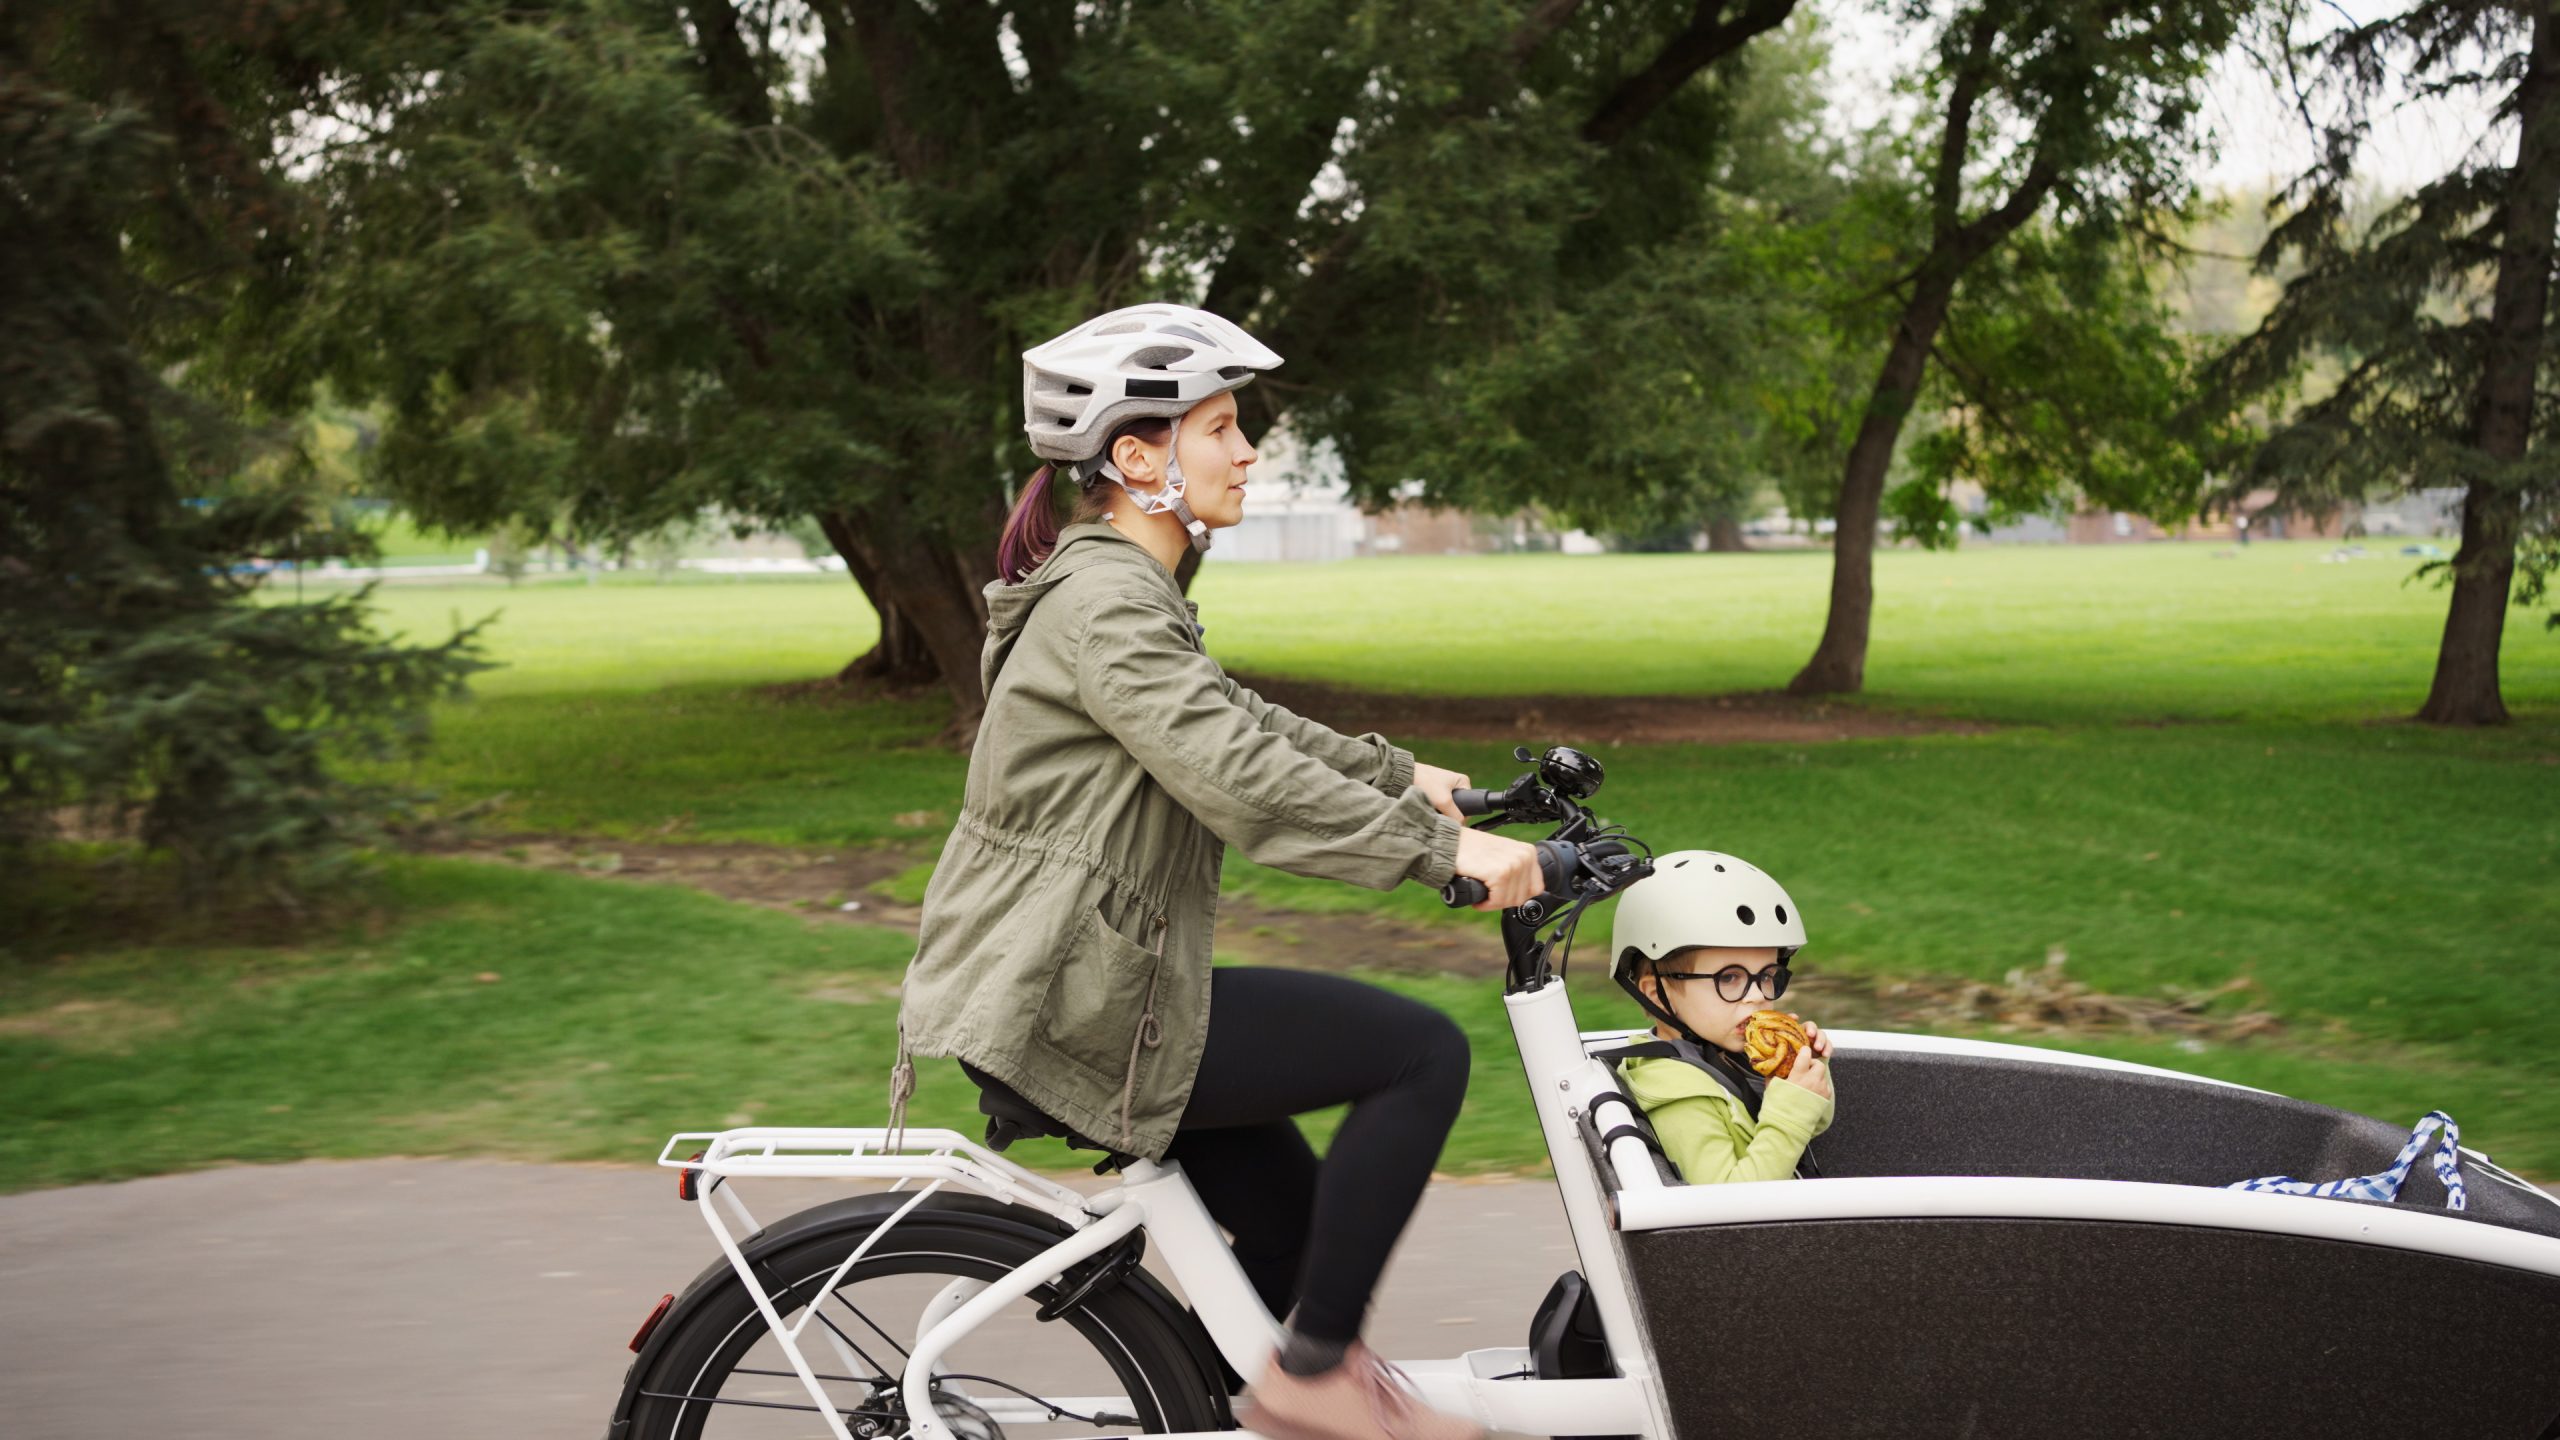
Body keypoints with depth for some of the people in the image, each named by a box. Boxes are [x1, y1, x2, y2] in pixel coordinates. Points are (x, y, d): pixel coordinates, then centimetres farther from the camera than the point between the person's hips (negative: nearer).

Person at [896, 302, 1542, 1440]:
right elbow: (1240, 778, -28)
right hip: (1074, 1012, -10)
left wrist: (1400, 774, 28)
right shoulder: (1107, 601, -17)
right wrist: (1438, 846, -27)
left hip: (1076, 989, 10)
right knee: (1423, 1054, -10)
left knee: (1298, 1232, 15)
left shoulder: (1118, 591, 17)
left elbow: (1237, 725, 28)